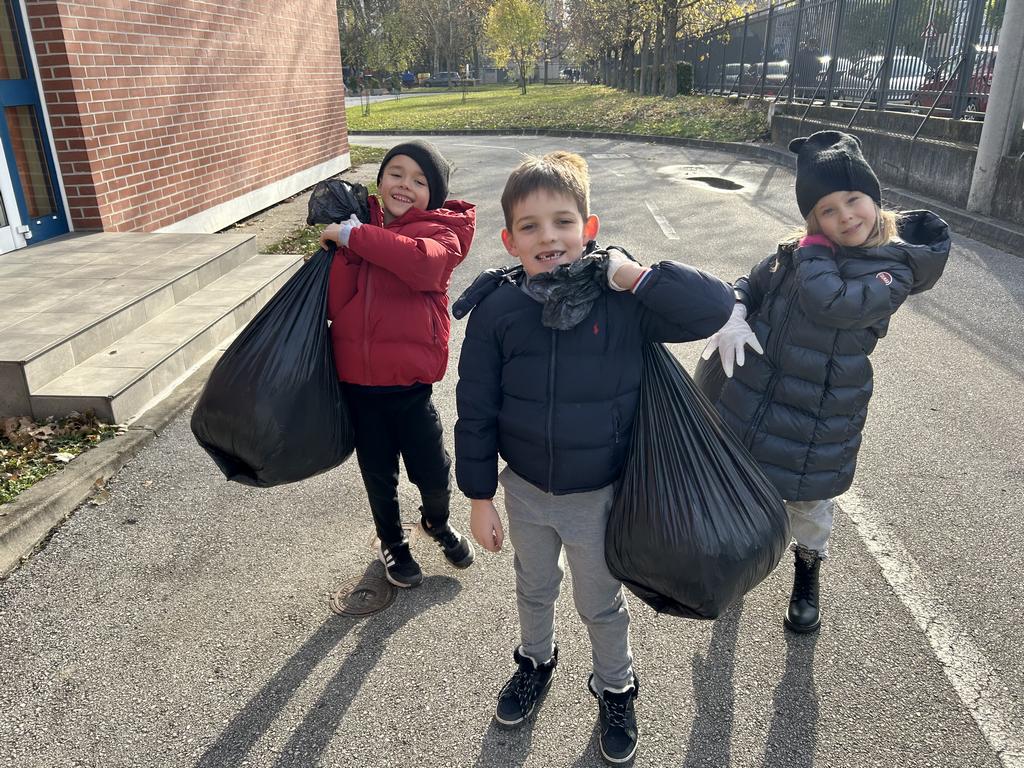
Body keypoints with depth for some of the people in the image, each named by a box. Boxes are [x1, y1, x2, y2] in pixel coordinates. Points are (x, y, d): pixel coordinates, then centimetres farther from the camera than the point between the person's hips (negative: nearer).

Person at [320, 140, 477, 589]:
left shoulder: (439, 231, -6)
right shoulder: (360, 226, 7)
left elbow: (424, 262, -32)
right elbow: (336, 304, -4)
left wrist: (351, 234, -25)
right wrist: (345, 245, -17)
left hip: (409, 382, -3)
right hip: (357, 380, 4)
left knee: (434, 474, 7)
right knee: (378, 475, 17)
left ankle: (437, 523, 42)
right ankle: (391, 542, 45)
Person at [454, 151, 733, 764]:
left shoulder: (622, 301, -19)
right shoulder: (497, 308, -15)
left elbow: (716, 307, -22)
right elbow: (476, 410, -8)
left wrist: (636, 275, -30)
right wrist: (480, 498, -4)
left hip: (598, 495, -1)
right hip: (525, 489, 2)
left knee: (602, 603, 20)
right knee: (534, 589, 27)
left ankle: (616, 689, 50)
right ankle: (537, 661, 58)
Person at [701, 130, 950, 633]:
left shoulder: (894, 270, -16)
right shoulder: (798, 253, -3)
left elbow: (829, 302, -33)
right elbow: (749, 285, 7)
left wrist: (812, 246, -18)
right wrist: (732, 317, -15)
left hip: (819, 419, -3)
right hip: (752, 399, 4)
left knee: (810, 502, 18)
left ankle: (808, 572, 49)